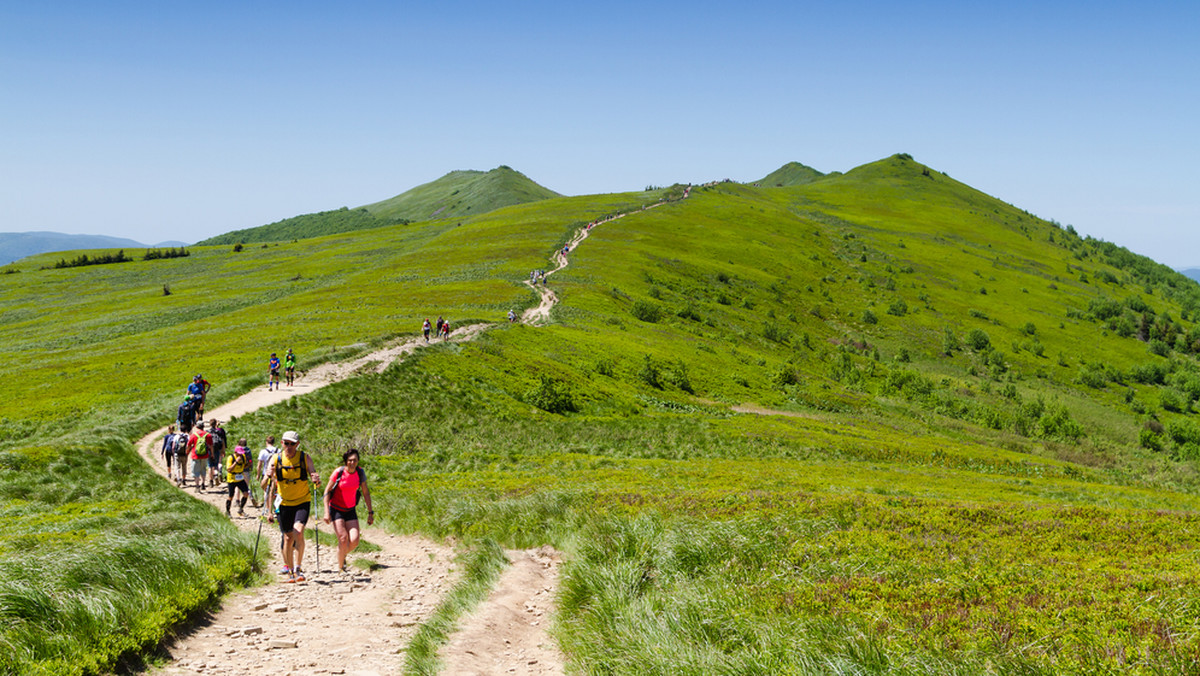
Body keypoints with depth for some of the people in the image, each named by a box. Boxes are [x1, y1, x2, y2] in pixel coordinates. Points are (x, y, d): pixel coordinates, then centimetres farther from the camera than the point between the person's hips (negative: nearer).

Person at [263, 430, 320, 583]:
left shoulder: (305, 458, -7)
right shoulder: (276, 459, -5)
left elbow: (314, 476, -7)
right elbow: (264, 486, -5)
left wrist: (316, 480, -32)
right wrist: (269, 477, -28)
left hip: (302, 501, -2)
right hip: (285, 503, 2)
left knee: (298, 532, -21)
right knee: (288, 537, 6)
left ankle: (298, 569, -17)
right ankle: (290, 571, 20)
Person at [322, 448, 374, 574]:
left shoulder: (360, 472, -5)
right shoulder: (338, 472, -15)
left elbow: (366, 492, 5)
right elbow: (327, 491, -8)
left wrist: (370, 513, 4)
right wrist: (326, 512, -14)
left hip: (350, 510, 3)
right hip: (336, 509, -3)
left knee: (354, 541, -10)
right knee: (343, 538, -17)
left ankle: (343, 555, 24)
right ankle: (340, 568, 0)